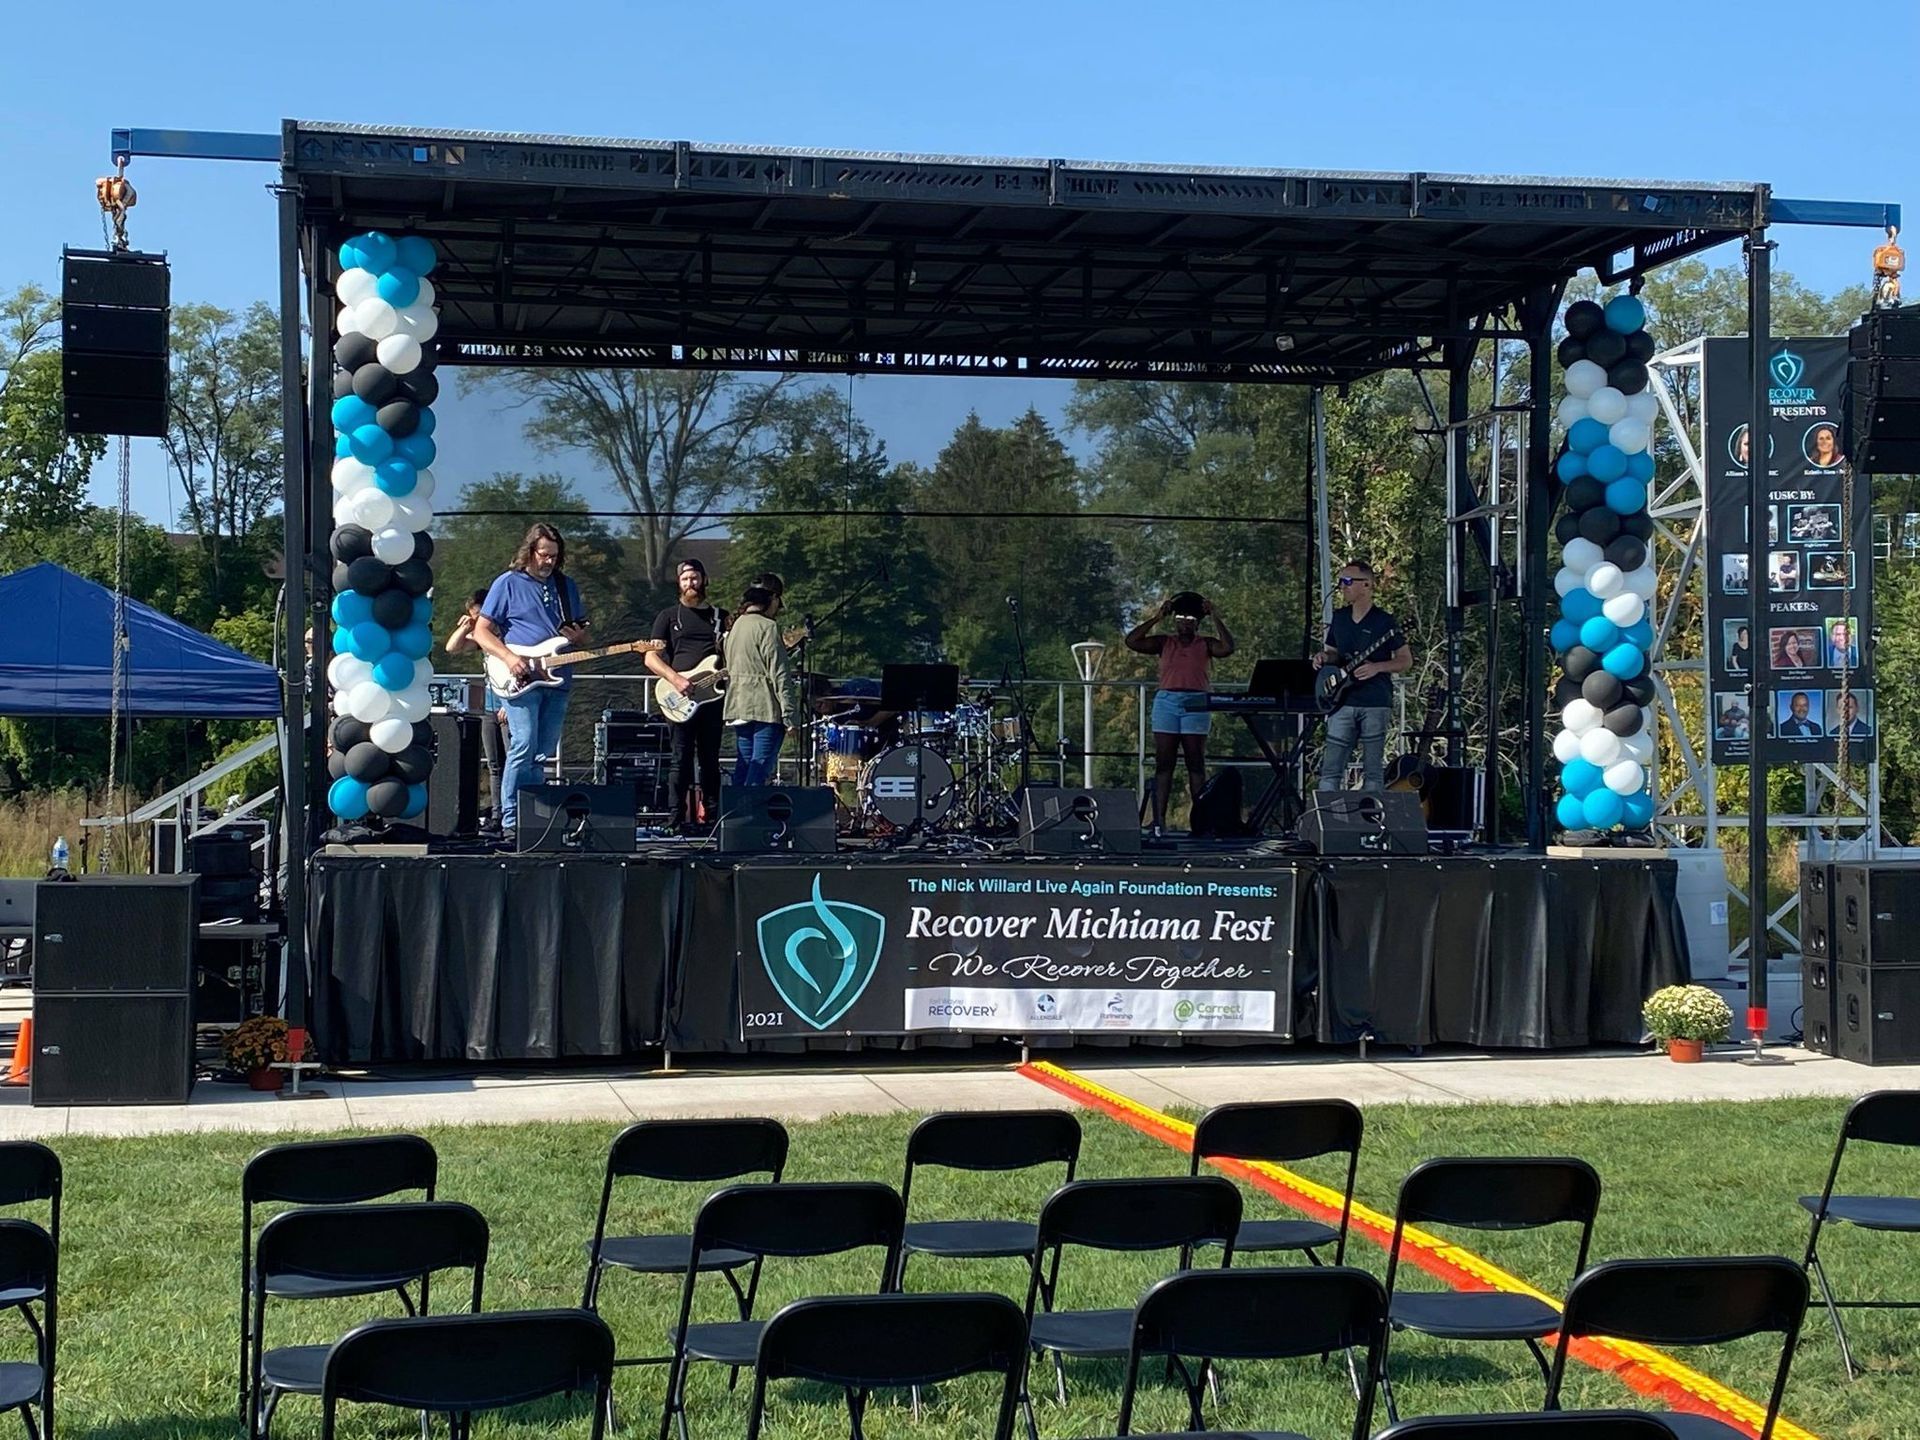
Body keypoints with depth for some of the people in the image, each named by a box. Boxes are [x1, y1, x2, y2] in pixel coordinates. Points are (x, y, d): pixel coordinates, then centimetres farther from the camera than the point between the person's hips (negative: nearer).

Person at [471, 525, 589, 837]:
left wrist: (578, 637, 1)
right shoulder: (508, 583, 2)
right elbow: (481, 631, 0)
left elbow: (582, 630, 26)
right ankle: (511, 821, -12)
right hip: (519, 680, -5)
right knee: (523, 747, -15)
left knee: (543, 753, 6)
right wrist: (509, 658, -15)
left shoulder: (566, 586, 17)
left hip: (557, 679, 5)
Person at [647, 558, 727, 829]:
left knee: (710, 762, 5)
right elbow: (651, 657, 1)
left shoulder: (720, 616, 17)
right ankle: (678, 819, -4)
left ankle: (711, 816, 7)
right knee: (682, 761, -5)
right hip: (680, 700, -2)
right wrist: (675, 679, -14)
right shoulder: (668, 616, 9)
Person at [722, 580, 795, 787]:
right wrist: (789, 715, -13)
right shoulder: (767, 627, -11)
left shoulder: (735, 626, 15)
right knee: (760, 768, -8)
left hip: (737, 707, 8)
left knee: (744, 766, 12)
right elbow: (779, 674, -14)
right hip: (765, 708, -8)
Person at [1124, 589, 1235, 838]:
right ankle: (1158, 822, -3)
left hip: (1195, 705, -1)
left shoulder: (1206, 644, 9)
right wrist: (1155, 618, 0)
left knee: (1196, 765, 0)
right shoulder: (1164, 643, 11)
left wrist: (1215, 617, -5)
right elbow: (1132, 641, 1)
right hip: (1166, 702, 1)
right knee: (1163, 764, -2)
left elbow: (1227, 647, -9)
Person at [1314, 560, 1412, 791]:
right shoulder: (1339, 618, 12)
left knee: (1373, 771, 1)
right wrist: (1323, 657, 1)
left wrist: (1376, 667, -17)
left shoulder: (1384, 622, -3)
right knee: (1330, 768, -1)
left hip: (1375, 703, -4)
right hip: (1343, 702, 4)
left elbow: (1406, 660, -1)